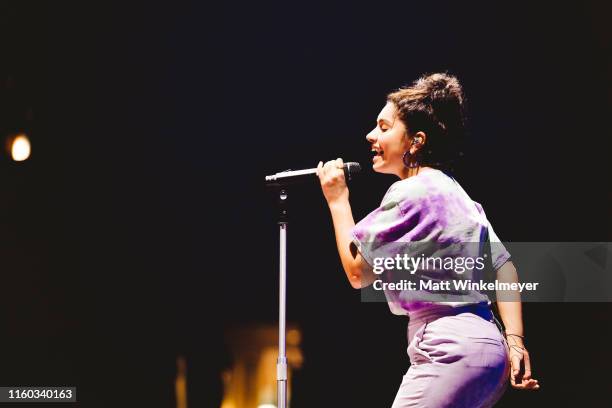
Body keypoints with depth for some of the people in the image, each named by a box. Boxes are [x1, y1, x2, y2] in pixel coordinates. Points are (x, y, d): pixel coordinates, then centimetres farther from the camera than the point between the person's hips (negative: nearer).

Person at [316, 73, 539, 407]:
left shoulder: (409, 194, -11)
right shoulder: (454, 192, 17)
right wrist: (514, 341, 8)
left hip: (451, 353, -10)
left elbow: (357, 272, -5)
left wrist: (337, 201, 6)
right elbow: (502, 264, 13)